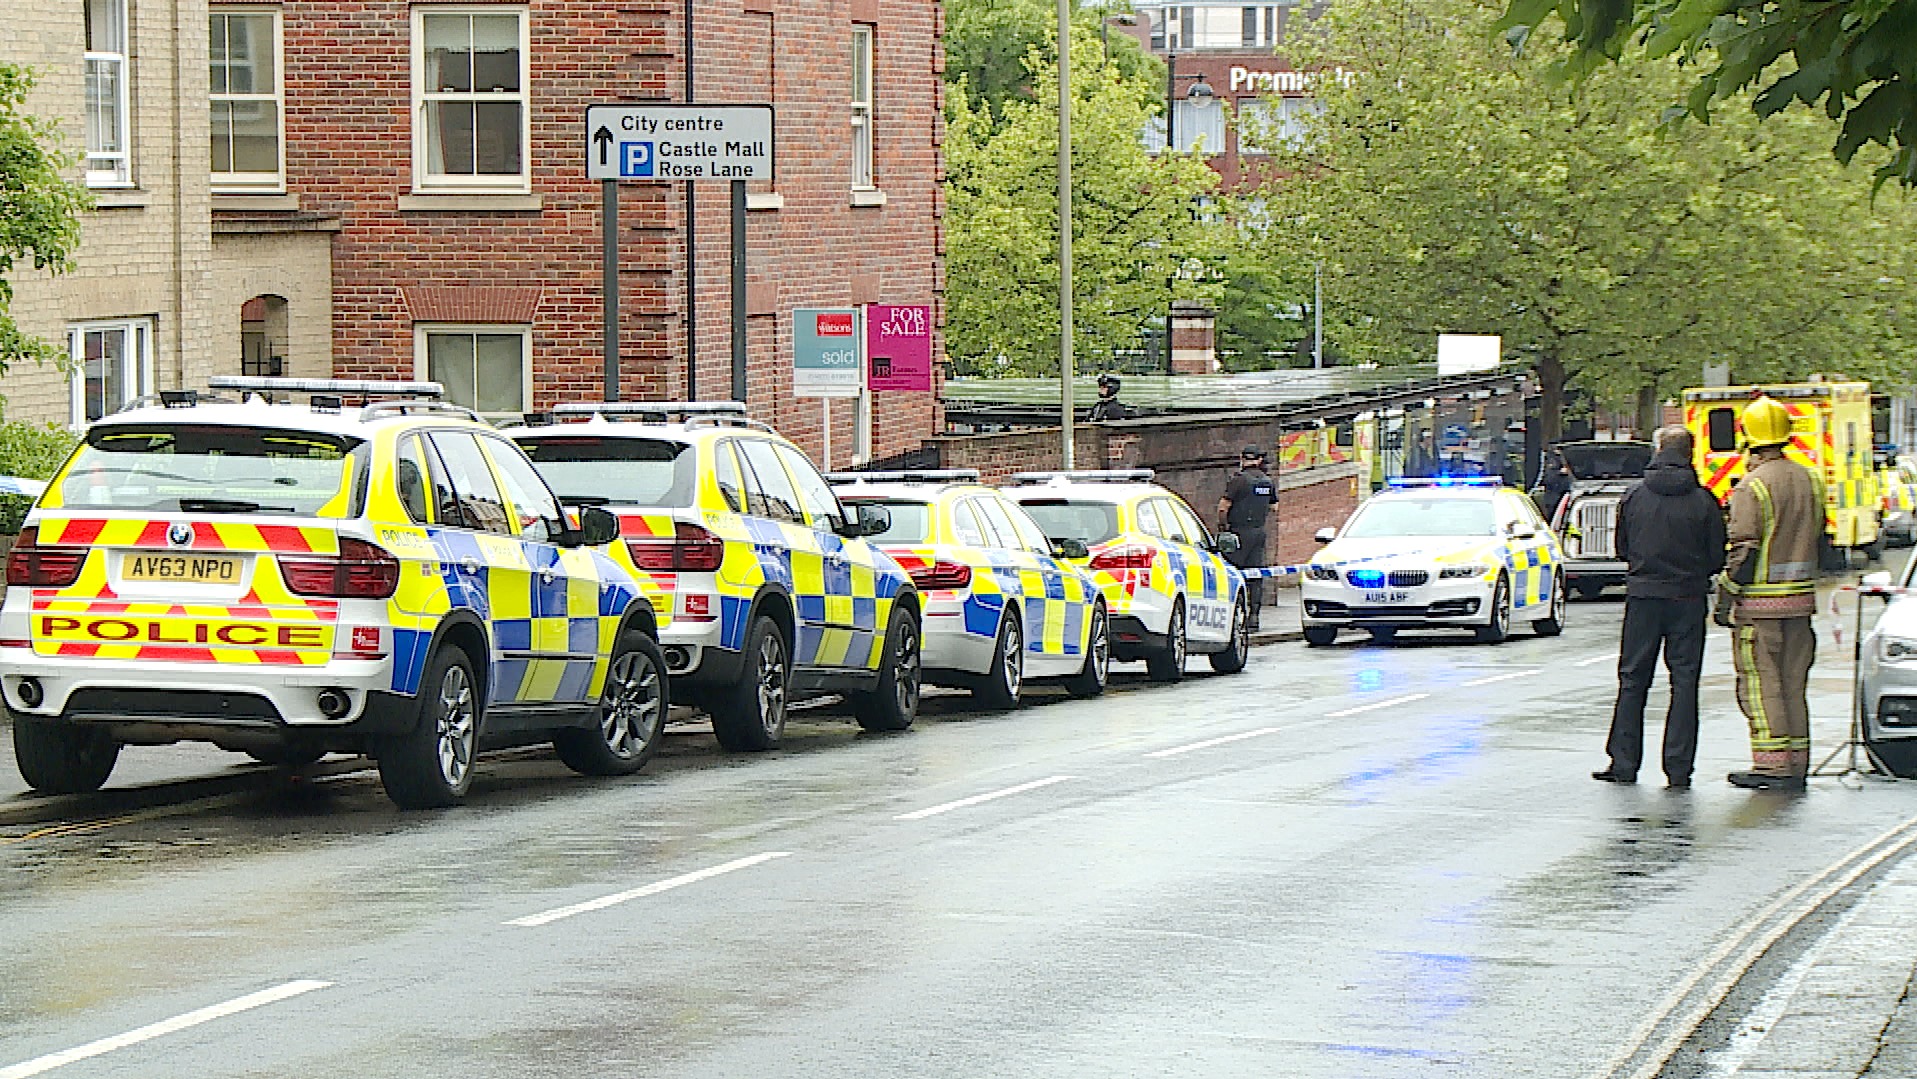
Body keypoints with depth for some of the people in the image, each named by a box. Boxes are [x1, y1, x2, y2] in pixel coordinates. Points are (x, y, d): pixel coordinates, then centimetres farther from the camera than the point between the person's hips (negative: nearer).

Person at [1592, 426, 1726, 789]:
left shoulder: (1634, 496, -2)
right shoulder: (1703, 500, -6)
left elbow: (1622, 547, 7)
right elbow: (1717, 556, -1)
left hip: (1643, 595, 1)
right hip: (1688, 598, -1)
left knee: (1633, 680, 10)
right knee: (1684, 682, 4)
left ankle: (1624, 763, 10)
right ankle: (1679, 769, 0)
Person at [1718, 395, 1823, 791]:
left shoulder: (1752, 487, -13)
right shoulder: (1809, 481, 8)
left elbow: (1743, 550, -15)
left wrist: (1727, 596, -9)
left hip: (1760, 601, -7)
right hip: (1801, 596, 7)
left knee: (1761, 684, -3)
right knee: (1793, 683, 12)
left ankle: (1772, 764, -5)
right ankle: (1796, 764, 15)